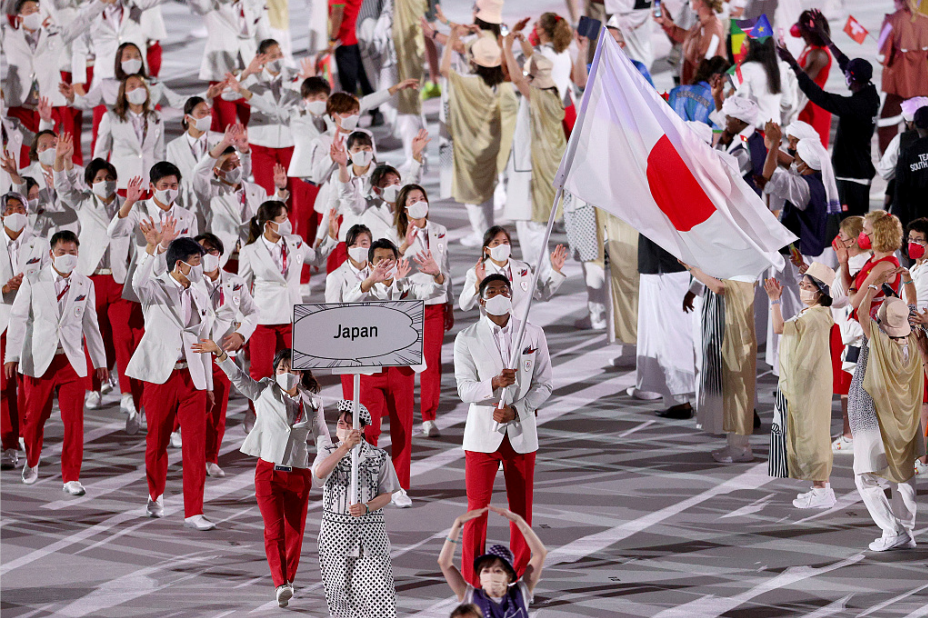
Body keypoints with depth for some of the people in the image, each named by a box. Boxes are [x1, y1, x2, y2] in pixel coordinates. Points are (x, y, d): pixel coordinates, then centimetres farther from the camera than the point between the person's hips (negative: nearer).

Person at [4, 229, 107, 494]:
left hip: (72, 361, 1)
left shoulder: (85, 285, 7)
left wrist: (100, 361, 13)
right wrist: (12, 357, -5)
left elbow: (90, 324, 13)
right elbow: (18, 319, 0)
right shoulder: (33, 282, 0)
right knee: (35, 417, 7)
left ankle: (71, 478, 0)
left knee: (74, 420, -6)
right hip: (39, 360, -1)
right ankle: (32, 461, 35)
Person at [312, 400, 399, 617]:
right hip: (335, 528, 1)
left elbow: (386, 495, 2)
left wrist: (366, 507, -18)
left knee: (377, 586, -9)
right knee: (340, 586, 7)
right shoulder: (328, 452, 2)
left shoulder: (379, 457, 2)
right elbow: (319, 473, -22)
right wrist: (345, 447, -32)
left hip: (370, 528, -1)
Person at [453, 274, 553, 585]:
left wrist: (515, 410, -11)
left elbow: (544, 385, 4)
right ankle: (472, 581, 7)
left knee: (521, 509, 6)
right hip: (482, 435, -2)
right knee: (477, 509, -1)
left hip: (521, 434, 2)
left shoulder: (533, 335, 3)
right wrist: (494, 383, -26)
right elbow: (464, 389, -7)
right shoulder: (467, 339, -1)